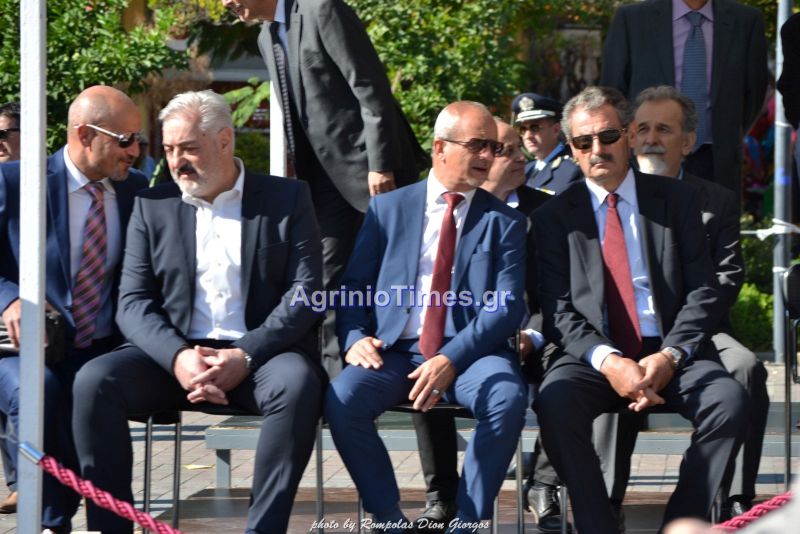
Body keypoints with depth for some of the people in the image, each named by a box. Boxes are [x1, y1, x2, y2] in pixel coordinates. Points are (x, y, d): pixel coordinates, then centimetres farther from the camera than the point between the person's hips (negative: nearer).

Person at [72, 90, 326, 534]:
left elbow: (306, 292, -2)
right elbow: (133, 303, 4)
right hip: (173, 356, 2)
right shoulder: (152, 206, 12)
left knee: (297, 383, -36)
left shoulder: (286, 199, 7)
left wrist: (246, 356, -18)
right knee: (94, 381, -26)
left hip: (259, 356, -2)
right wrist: (178, 357, -16)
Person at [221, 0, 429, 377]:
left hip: (372, 167, -8)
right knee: (330, 276, 1)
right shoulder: (267, 38, 13)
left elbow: (372, 89, -15)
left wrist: (381, 165, -19)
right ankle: (338, 373, 3)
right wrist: (304, 176, 11)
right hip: (327, 174, 8)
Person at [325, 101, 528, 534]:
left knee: (508, 398, -33)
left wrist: (452, 360, -17)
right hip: (395, 350, 1)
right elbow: (354, 284, 12)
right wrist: (355, 337, -10)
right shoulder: (388, 209, 13)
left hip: (470, 352, -1)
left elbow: (507, 305, -2)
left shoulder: (504, 222, 9)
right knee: (341, 399, -28)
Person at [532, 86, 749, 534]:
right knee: (555, 403, -33)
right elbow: (557, 310, 2)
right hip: (593, 357, 0)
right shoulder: (555, 216, 10)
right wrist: (606, 360, -17)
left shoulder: (676, 199, 10)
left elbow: (704, 292, 5)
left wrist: (670, 355, -13)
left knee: (730, 401, -29)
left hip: (669, 352, 1)